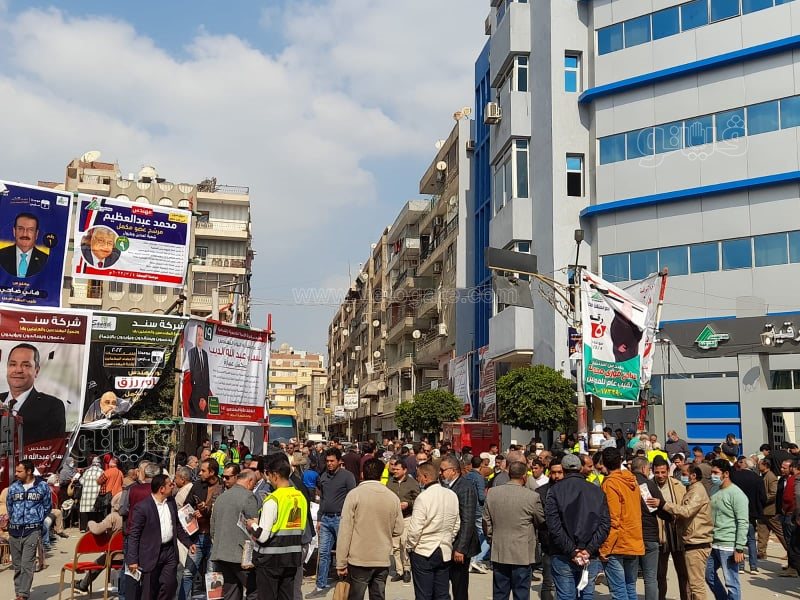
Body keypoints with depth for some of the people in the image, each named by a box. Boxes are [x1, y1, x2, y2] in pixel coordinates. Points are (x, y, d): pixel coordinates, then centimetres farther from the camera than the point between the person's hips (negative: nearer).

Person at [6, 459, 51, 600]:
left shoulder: (42, 486, -1)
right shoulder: (13, 487, 6)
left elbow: (47, 506, 9)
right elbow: (9, 506, 20)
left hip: (32, 531, -4)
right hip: (14, 530, 4)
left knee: (27, 565, -12)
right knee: (17, 565, 9)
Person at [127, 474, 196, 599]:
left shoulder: (171, 502, 6)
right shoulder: (142, 508, -15)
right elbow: (133, 535, -13)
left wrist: (189, 543, 15)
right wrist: (132, 560, -15)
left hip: (170, 551, 6)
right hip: (151, 554, -6)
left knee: (170, 585, 5)